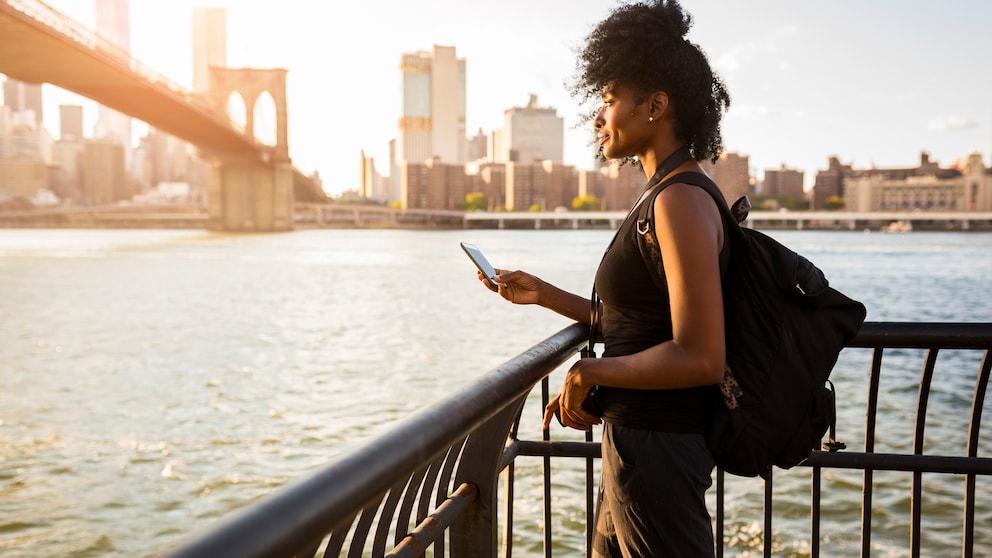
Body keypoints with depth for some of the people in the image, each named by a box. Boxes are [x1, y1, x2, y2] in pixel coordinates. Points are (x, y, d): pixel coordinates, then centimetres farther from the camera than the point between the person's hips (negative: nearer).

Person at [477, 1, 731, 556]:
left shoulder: (682, 201, -20)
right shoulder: (668, 196, 11)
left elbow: (700, 357, -26)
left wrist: (588, 373, -16)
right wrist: (543, 294, 15)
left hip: (659, 447, -10)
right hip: (638, 439, 10)